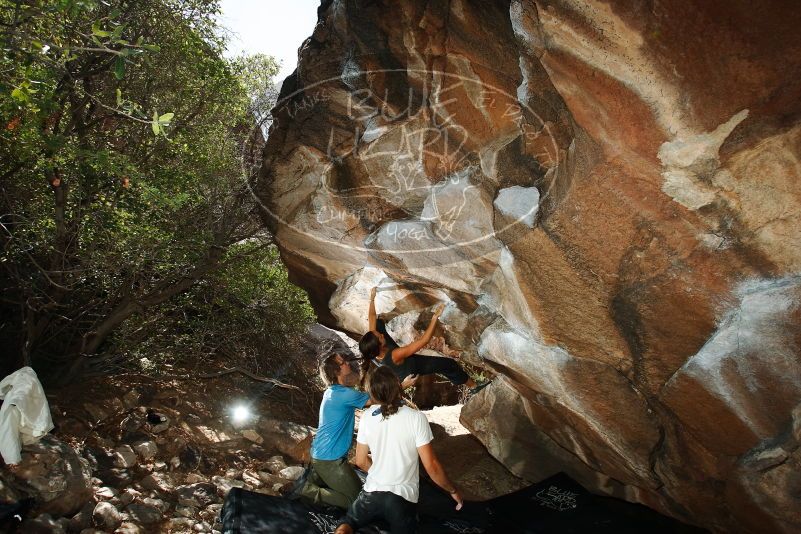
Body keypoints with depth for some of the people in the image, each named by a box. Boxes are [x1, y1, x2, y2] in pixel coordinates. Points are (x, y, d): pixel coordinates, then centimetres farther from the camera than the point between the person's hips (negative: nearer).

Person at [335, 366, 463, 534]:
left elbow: (361, 461, 5)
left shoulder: (367, 416, -6)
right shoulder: (416, 418, -17)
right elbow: (431, 465, -14)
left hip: (372, 492, 3)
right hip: (403, 496, -2)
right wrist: (453, 490, 2)